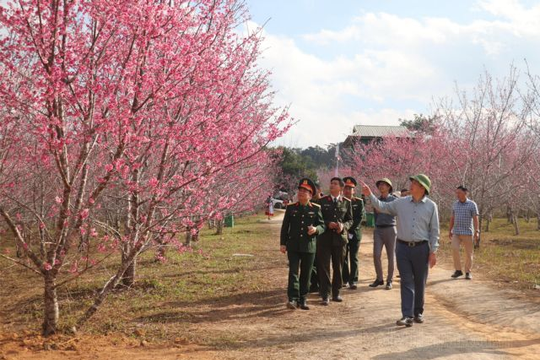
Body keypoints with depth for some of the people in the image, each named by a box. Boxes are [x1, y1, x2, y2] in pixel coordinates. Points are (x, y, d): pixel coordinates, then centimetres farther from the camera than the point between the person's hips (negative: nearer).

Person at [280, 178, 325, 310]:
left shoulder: (316, 208, 3)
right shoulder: (291, 207, 4)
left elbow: (322, 225, 4)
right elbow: (285, 226, 6)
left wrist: (316, 229, -19)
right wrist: (282, 243, 1)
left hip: (309, 246, 1)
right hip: (293, 246, 0)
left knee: (306, 274, 7)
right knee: (293, 272, -9)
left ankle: (303, 299, 18)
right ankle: (293, 298, -9)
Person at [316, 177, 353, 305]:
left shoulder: (346, 202, 6)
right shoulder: (322, 201, 3)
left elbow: (350, 220, 9)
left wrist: (343, 226, -12)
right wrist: (328, 224, -15)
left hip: (340, 238, 2)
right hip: (325, 238, -1)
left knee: (338, 267, 9)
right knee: (324, 267, -3)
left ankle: (336, 293, 22)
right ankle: (325, 295, 3)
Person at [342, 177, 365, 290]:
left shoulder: (359, 202, 2)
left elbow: (360, 217, -5)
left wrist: (350, 229, -10)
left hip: (355, 233, -1)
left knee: (353, 258, -1)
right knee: (343, 257, 6)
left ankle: (353, 281, 1)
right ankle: (345, 279, 15)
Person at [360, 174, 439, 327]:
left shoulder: (431, 206, -1)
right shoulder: (401, 202, 4)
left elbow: (434, 230, 1)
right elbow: (382, 207, 10)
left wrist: (433, 251, -3)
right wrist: (370, 195, -3)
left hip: (421, 248, -1)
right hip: (403, 247, 1)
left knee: (420, 283, 9)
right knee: (406, 282, -2)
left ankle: (418, 312, 23)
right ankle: (407, 315, -5)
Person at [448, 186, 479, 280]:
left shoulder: (472, 204, -4)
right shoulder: (455, 204, 9)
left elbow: (475, 219, -8)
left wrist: (477, 231, -17)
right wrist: (450, 231, 13)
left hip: (467, 232, -3)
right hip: (456, 232, 3)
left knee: (468, 253, 2)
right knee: (454, 249, -13)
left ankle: (468, 272, 14)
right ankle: (458, 270, -2)